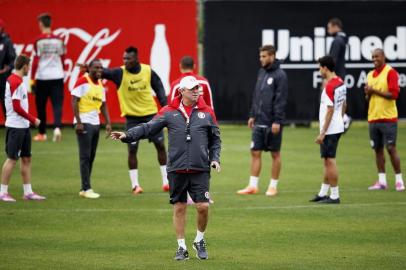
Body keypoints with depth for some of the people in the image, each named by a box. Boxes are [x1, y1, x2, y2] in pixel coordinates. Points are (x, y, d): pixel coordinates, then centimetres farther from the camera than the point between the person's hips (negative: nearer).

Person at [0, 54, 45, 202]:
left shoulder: (14, 80, 14)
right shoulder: (16, 82, -16)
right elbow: (17, 107, -19)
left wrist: (30, 119, 11)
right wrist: (33, 119, -11)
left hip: (23, 126, 10)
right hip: (16, 127, -10)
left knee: (26, 158, 10)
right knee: (12, 158, -5)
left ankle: (28, 192, 14)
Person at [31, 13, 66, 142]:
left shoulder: (38, 41, -6)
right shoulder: (58, 40, 4)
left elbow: (35, 61, -6)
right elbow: (62, 59, 10)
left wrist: (32, 79, -1)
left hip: (42, 77, -2)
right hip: (57, 76, 2)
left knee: (41, 106, 10)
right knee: (57, 104, 0)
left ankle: (42, 133, 16)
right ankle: (57, 127, -22)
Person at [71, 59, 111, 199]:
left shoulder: (100, 85, 14)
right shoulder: (83, 81, -10)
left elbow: (103, 105, 19)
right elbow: (74, 101, -14)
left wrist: (108, 123, 10)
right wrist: (78, 122, -19)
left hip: (95, 123, 8)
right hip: (84, 123, -8)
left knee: (91, 156, 9)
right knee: (85, 156, -7)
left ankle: (84, 189, 15)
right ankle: (86, 188, -6)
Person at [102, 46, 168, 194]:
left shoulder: (148, 71, -5)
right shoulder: (120, 73, -11)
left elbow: (159, 88, 6)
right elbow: (104, 72, -25)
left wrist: (165, 107, 0)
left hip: (151, 114, 2)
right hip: (132, 117, -2)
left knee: (160, 145, 5)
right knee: (132, 149, -5)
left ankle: (166, 181, 17)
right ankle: (135, 185, 4)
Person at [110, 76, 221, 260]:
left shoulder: (207, 112, 7)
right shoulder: (169, 112, 2)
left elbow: (215, 139, 15)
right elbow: (148, 128, -3)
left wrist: (214, 158, 3)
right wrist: (127, 135, -15)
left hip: (200, 169, 0)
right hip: (177, 169, 0)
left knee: (203, 206, -5)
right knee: (179, 208, 4)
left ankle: (199, 241, 19)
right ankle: (182, 247, 15)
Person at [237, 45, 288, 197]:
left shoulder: (280, 75, -11)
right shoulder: (261, 72, 12)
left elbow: (281, 100, -15)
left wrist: (277, 121, -19)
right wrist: (252, 115, 13)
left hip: (272, 123, -7)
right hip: (259, 122, 7)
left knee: (275, 154, 4)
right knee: (255, 152, 4)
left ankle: (273, 186, 11)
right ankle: (253, 186, 7)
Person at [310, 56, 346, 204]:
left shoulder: (330, 86, -19)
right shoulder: (341, 83, 9)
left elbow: (330, 111, -21)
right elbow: (343, 105, 18)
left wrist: (322, 133, -18)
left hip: (330, 129, -10)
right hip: (338, 127, 10)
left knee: (330, 160, -4)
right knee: (327, 161, 16)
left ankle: (335, 196, -2)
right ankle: (323, 193, 24)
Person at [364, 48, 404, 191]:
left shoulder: (390, 72, -7)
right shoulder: (370, 75, 15)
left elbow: (394, 94, -16)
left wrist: (375, 91, -15)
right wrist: (368, 94, -1)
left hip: (388, 118, -7)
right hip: (373, 117, 7)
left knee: (391, 148, -7)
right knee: (378, 149, 6)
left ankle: (399, 180, -1)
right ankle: (381, 181, 10)